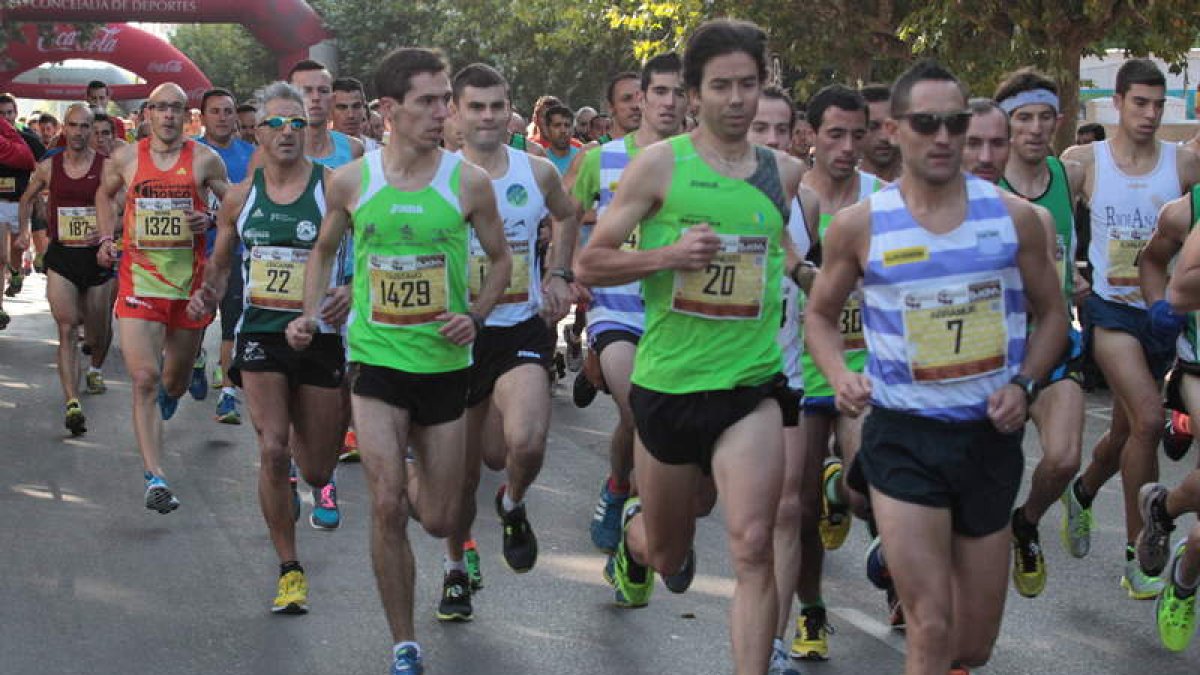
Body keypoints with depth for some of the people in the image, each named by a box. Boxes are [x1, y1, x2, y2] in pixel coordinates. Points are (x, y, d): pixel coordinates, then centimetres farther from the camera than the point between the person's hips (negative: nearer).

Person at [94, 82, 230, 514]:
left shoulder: (204, 159, 1)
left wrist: (212, 220, -10)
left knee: (177, 376, 17)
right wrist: (106, 238, 11)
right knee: (144, 379, -14)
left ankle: (169, 397, 57)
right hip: (139, 276, -1)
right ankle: (155, 479, -16)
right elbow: (105, 194, 24)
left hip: (189, 277, 1)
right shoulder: (125, 158, 4)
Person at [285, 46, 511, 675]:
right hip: (377, 359, -1)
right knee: (386, 508, -10)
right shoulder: (350, 181, -5)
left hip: (445, 362, 1)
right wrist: (309, 315, 0)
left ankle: (412, 477, 47)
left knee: (439, 521, 9)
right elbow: (324, 250, 13)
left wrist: (475, 316, -11)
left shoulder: (468, 181, -8)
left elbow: (501, 260, 5)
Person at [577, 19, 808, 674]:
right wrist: (667, 256, -20)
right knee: (668, 555, 18)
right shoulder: (659, 164, -5)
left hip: (751, 388, 1)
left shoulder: (785, 172, 5)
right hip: (666, 383, 0)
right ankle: (634, 528, 54)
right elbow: (590, 263, -6)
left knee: (752, 551, -16)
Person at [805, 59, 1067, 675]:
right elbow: (820, 314, 9)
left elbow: (1052, 314, 10)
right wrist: (841, 377, -10)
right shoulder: (859, 225, -5)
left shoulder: (1013, 216, -1)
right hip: (904, 438, -3)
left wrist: (1023, 383, -7)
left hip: (990, 437, 3)